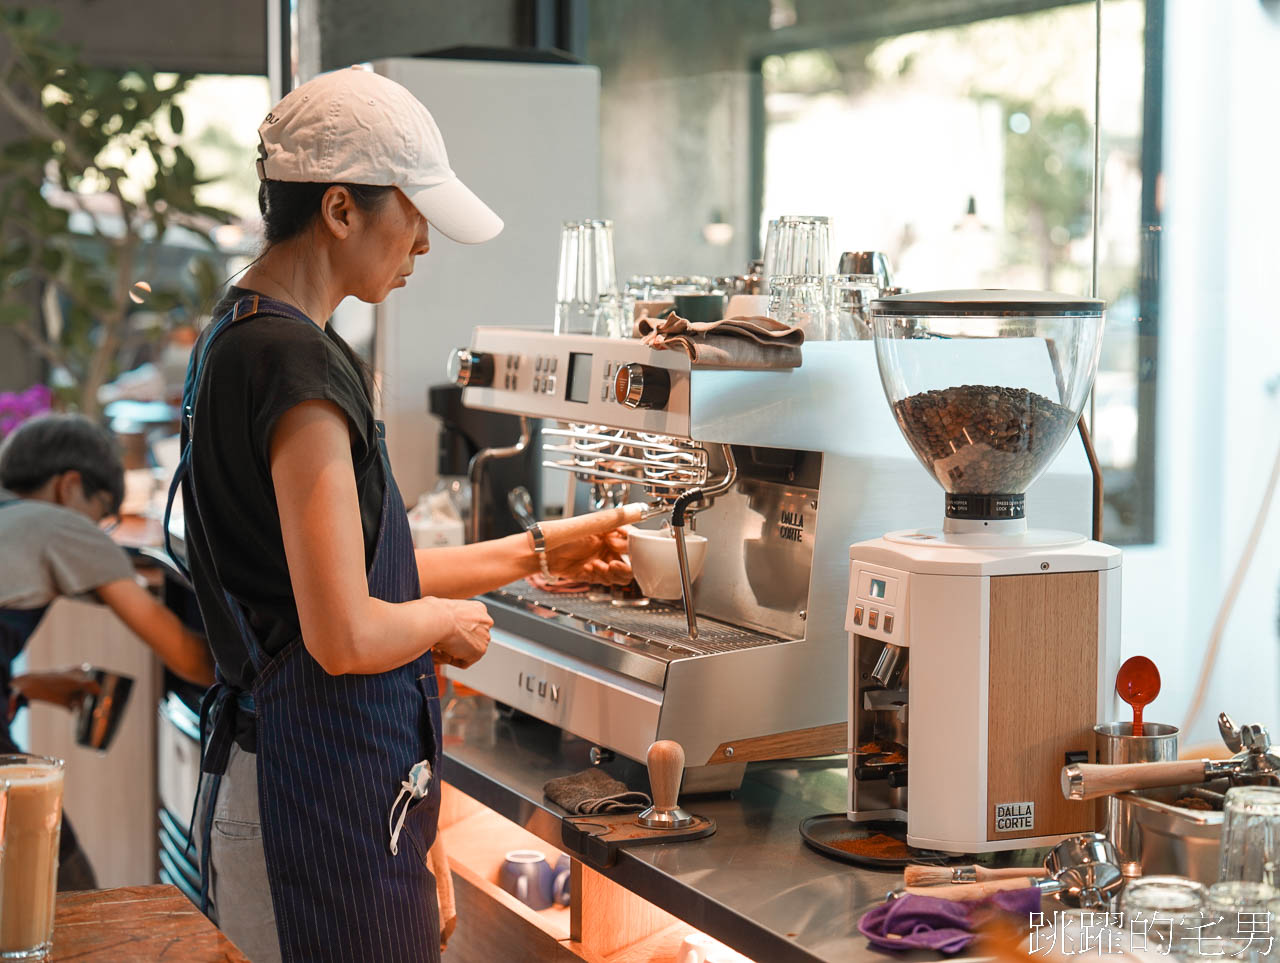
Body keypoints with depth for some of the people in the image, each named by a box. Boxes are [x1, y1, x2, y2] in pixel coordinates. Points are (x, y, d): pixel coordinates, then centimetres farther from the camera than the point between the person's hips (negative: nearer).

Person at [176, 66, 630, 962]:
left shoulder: (241, 337, 13)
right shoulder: (298, 363, -20)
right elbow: (347, 635, -24)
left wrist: (531, 553, 20)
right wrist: (449, 620, -4)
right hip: (324, 801, -10)